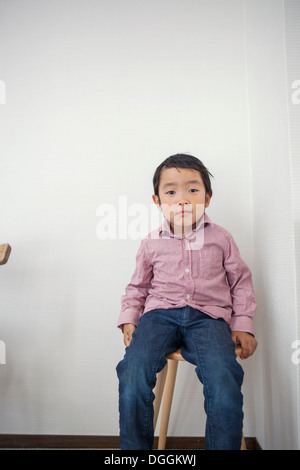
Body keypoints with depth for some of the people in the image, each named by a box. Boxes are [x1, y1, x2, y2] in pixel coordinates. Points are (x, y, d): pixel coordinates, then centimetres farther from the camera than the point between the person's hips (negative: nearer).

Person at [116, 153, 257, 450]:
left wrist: (242, 325, 6)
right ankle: (135, 448, -3)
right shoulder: (151, 243, 12)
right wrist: (128, 319, 6)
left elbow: (241, 281, 16)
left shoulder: (221, 238, 11)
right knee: (132, 376, -26)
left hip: (208, 316, 0)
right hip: (160, 314, 1)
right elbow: (137, 286, 21)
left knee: (224, 382, -30)